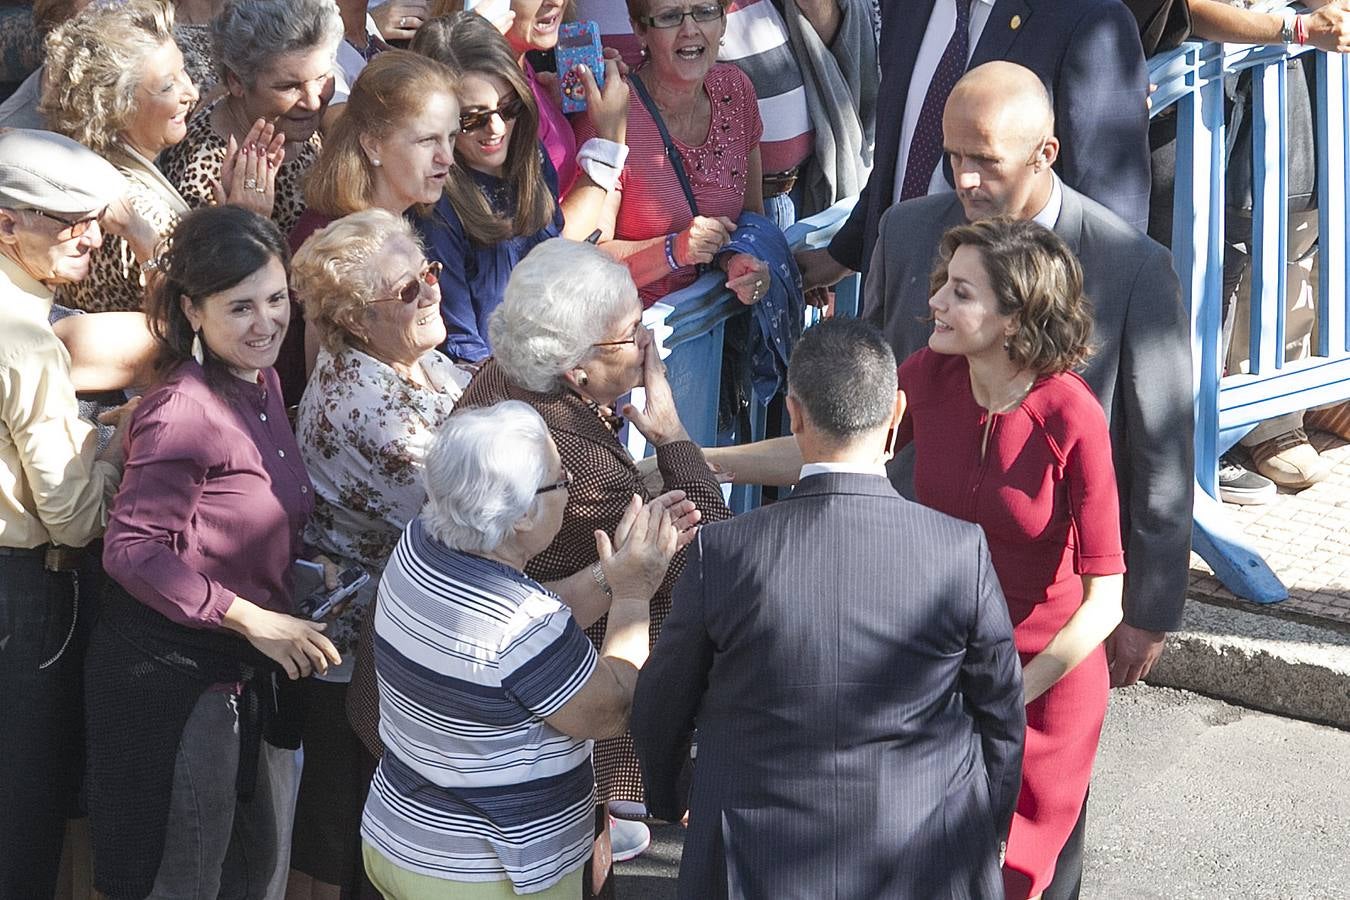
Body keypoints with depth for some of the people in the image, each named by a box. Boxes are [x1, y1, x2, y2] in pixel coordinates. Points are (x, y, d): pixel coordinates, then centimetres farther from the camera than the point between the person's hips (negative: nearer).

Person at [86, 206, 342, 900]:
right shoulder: (183, 411, -24)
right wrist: (252, 619, -24)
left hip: (242, 671, 9)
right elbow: (132, 548, -24)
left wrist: (310, 566, 4)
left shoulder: (261, 382, 4)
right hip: (171, 669, -9)